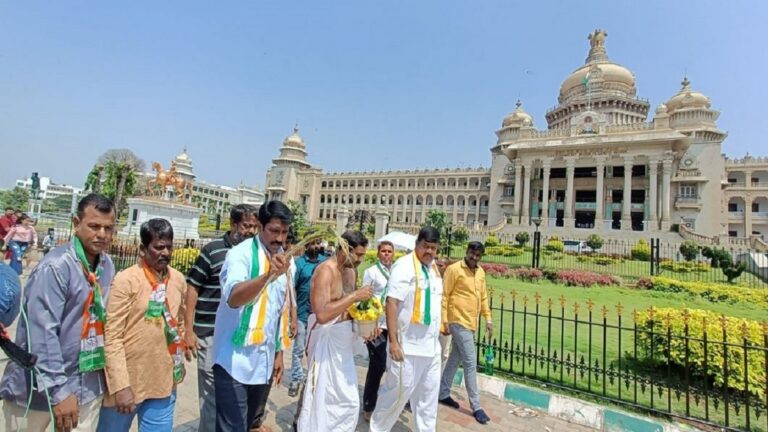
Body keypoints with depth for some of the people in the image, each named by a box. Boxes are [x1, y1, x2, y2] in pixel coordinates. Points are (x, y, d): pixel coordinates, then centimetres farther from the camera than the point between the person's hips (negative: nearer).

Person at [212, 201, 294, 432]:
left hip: (265, 360, 6)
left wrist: (279, 352, 13)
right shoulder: (241, 253, -12)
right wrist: (269, 274, -45)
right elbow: (233, 298, -30)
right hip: (235, 360, -6)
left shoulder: (286, 260, 6)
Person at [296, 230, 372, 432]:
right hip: (326, 340, -8)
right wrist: (355, 296, -26)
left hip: (342, 341, 8)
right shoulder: (326, 270, -19)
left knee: (348, 400, 17)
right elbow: (322, 314, -30)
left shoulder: (350, 271, 8)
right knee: (321, 399, 7)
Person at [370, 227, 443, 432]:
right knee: (399, 390, 5)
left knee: (428, 393, 16)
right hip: (408, 344, -7)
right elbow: (392, 303, -19)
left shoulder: (433, 268, 10)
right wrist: (393, 341, -22)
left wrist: (437, 332, 16)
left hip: (431, 344, 7)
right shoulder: (404, 265, -14)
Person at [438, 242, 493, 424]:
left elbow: (483, 297, 17)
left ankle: (443, 394, 30)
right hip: (458, 322, -7)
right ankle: (476, 406, 9)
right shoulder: (454, 269, -12)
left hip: (470, 323, 7)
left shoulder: (481, 272, 10)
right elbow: (444, 296, -12)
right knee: (470, 362, -3)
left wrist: (488, 319, 12)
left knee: (455, 359, 16)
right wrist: (444, 320, -15)